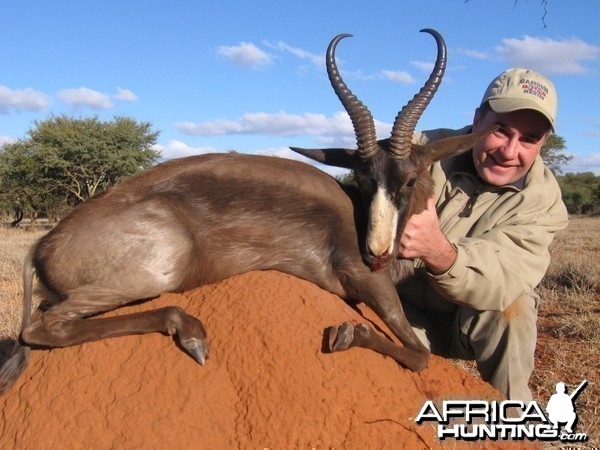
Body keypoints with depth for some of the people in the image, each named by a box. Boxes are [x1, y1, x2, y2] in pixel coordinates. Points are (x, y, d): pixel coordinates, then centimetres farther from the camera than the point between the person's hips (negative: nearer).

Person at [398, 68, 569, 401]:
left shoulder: (542, 202, -15)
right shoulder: (424, 150, -16)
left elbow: (502, 281, -33)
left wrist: (439, 253, -54)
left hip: (474, 322, 2)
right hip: (405, 313, -1)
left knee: (514, 306, -29)